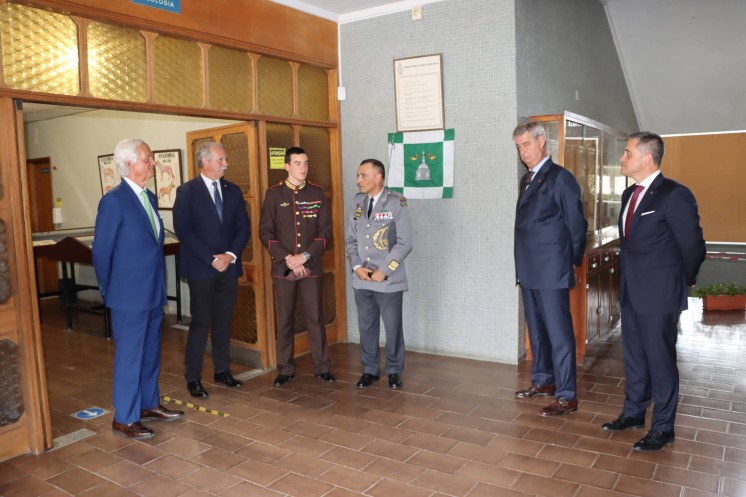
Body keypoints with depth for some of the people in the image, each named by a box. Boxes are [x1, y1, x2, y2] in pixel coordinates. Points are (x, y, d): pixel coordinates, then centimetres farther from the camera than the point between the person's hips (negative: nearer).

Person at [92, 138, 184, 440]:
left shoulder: (149, 197, 9)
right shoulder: (114, 200, -15)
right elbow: (101, 251, -12)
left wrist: (160, 286, 14)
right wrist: (109, 291, -3)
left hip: (153, 293, 8)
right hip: (130, 296, -8)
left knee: (151, 353, 18)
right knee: (129, 356, 3)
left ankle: (148, 405, 33)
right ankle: (124, 419, 17)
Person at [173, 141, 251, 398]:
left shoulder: (233, 191, 9)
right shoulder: (187, 191, -4)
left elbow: (244, 227, 7)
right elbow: (183, 230, -10)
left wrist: (231, 255, -8)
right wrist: (212, 259, -14)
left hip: (229, 266, 4)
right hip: (201, 268, -4)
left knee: (223, 322, 11)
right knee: (200, 323, 0)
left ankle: (222, 370, 24)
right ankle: (193, 377, 12)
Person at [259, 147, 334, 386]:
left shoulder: (317, 193, 4)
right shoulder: (273, 194, 1)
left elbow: (326, 231, 1)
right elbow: (265, 232, -2)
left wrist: (305, 255, -11)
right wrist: (287, 258, -12)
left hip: (311, 266, 0)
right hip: (282, 267, 0)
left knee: (316, 318, 4)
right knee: (284, 320, 7)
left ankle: (322, 367, 15)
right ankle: (286, 368, 19)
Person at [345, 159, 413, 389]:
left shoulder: (397, 203, -8)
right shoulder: (358, 201, 7)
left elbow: (405, 243, -11)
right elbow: (350, 238, 11)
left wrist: (383, 270, -13)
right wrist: (357, 266, -3)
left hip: (388, 279, -4)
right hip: (362, 279, 4)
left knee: (393, 327, 6)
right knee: (366, 326, 12)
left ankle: (394, 371, 24)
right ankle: (369, 369, 27)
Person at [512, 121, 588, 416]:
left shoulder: (560, 177, -9)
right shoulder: (527, 179, 14)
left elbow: (577, 224, -8)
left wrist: (572, 260, -1)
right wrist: (522, 263, 10)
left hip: (552, 270, -8)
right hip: (529, 269, 8)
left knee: (559, 332, -3)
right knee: (536, 329, 17)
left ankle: (566, 396, 6)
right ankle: (543, 381, 31)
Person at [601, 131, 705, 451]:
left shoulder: (674, 195, -16)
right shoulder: (629, 194, 10)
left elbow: (692, 246, -11)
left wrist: (684, 282, 2)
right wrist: (628, 275, 14)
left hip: (659, 294, -8)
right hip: (631, 292, 8)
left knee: (660, 361, 4)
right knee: (634, 357, 18)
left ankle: (663, 428, 19)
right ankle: (633, 413, 34)